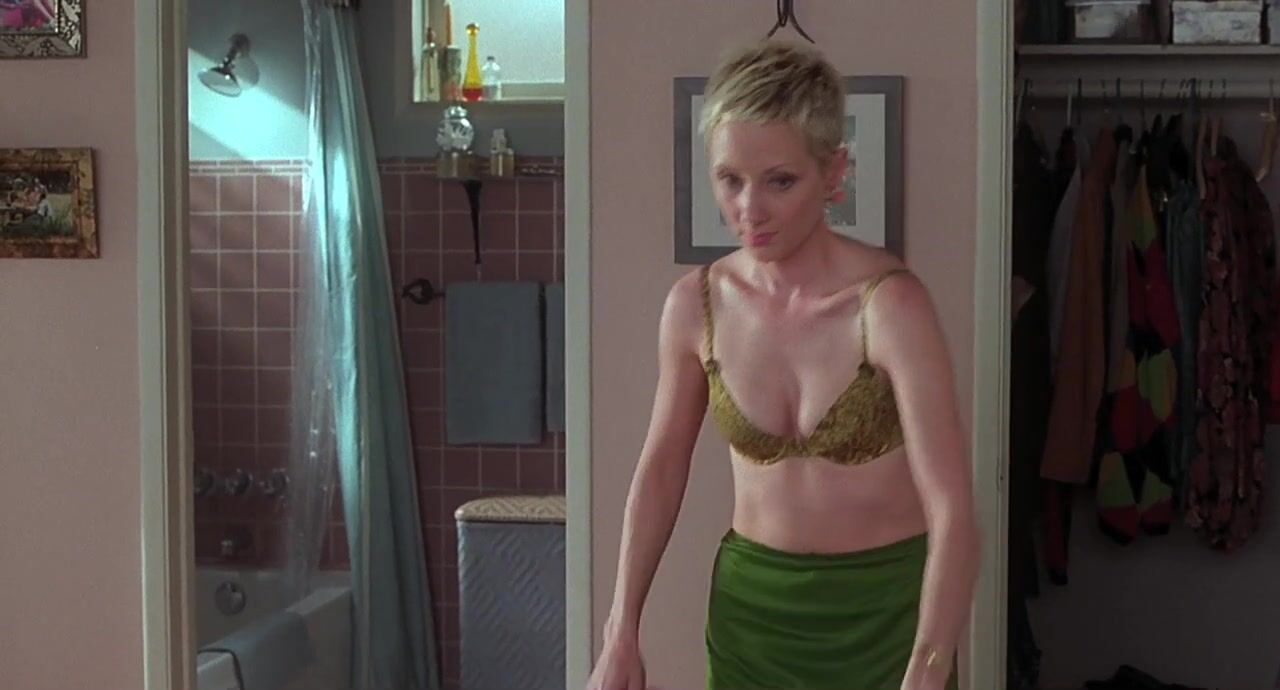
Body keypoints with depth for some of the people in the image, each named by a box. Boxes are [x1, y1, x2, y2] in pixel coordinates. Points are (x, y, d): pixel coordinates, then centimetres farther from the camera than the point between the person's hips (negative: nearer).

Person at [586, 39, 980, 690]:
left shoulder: (889, 303, -20)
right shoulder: (695, 304, -7)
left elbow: (953, 514, -25)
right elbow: (660, 469, 6)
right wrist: (621, 634, 3)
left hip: (886, 605, -3)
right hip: (753, 602, 3)